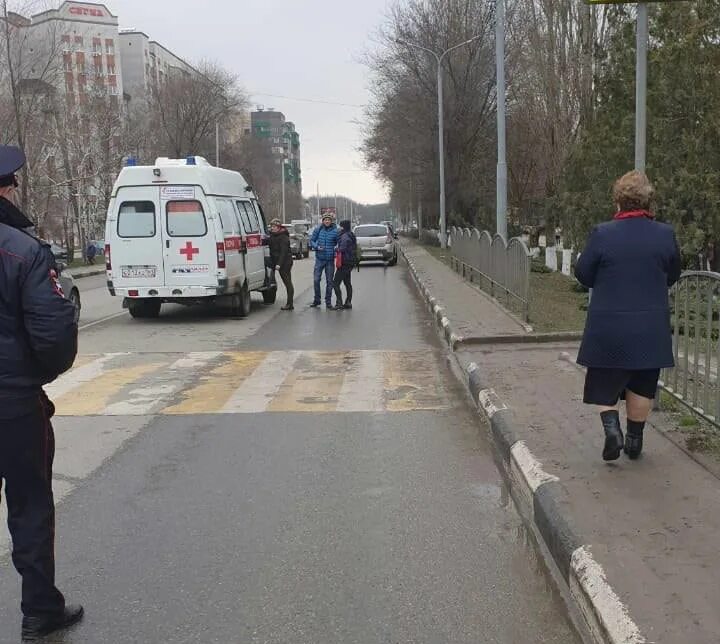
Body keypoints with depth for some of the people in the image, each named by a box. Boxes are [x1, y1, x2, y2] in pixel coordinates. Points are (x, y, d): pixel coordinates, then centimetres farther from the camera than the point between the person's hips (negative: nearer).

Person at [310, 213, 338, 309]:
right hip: (319, 259, 1)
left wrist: (336, 250, -19)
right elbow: (312, 241, 7)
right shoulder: (318, 230, 0)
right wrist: (317, 247, -11)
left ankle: (328, 301, 17)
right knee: (316, 280, -1)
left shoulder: (335, 231, -6)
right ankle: (317, 299, 16)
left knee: (329, 281, 6)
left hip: (330, 260, -1)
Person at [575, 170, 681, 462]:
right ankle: (635, 439, 22)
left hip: (608, 326, -2)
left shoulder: (603, 234, -12)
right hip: (650, 327, 2)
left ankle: (611, 424, -7)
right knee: (641, 384, 14)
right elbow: (673, 275, 8)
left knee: (605, 381, 13)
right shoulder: (665, 234, -5)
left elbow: (583, 274, -4)